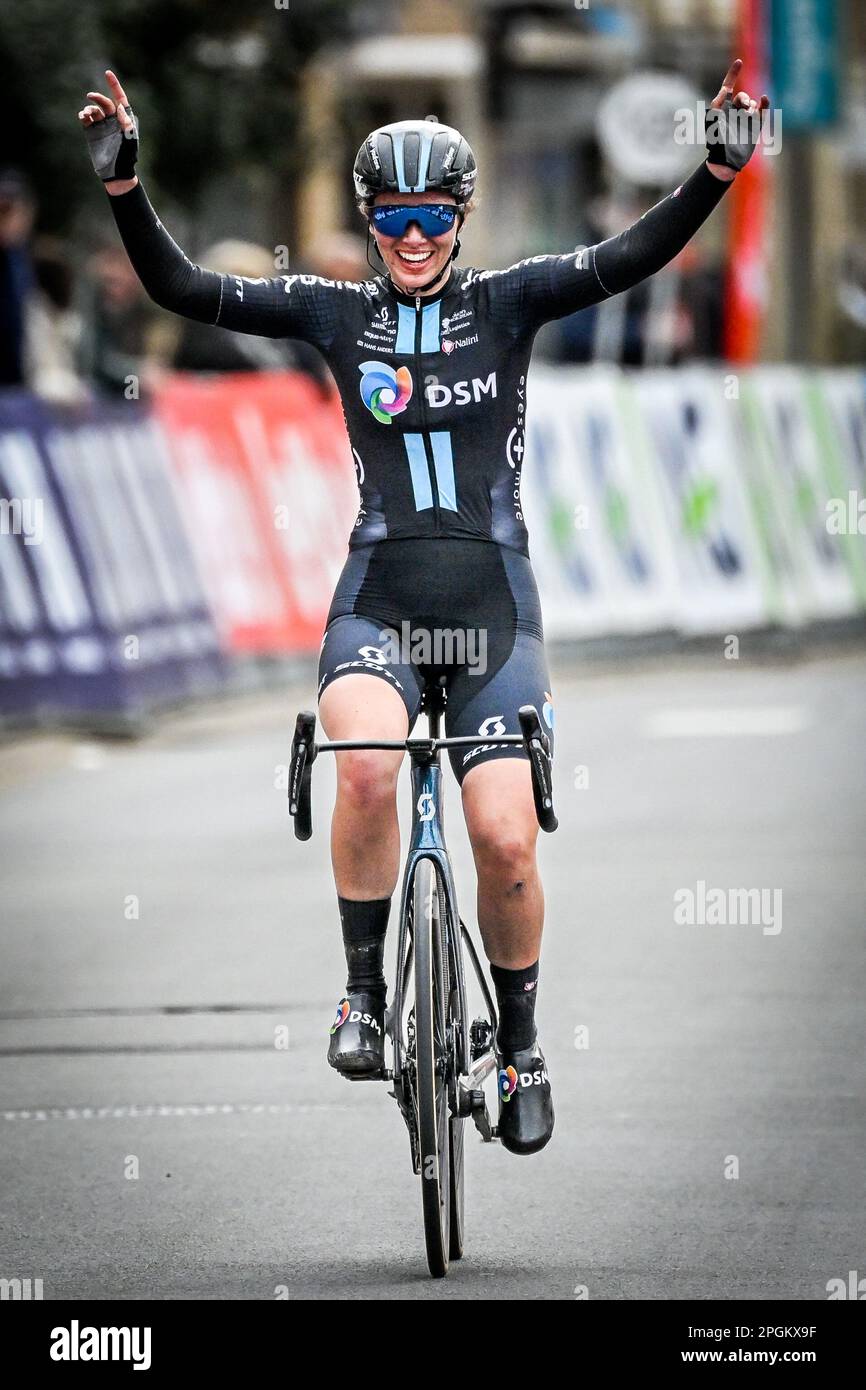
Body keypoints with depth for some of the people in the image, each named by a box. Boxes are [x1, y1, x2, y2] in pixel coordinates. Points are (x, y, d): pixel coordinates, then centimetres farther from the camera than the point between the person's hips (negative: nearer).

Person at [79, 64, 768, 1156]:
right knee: (366, 766, -31)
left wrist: (719, 168, -23)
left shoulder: (507, 303, 4)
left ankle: (520, 1044, 15)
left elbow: (634, 257, -9)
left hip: (491, 596, 0)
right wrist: (122, 181, -13)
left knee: (505, 838, -10)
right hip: (379, 594, 0)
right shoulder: (337, 313, 6)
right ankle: (365, 990, -11)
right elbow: (181, 288, 0)